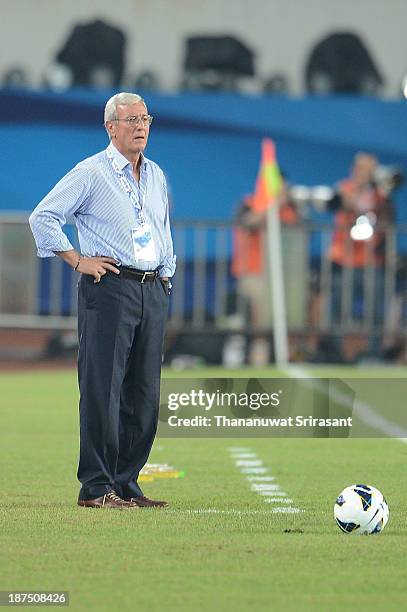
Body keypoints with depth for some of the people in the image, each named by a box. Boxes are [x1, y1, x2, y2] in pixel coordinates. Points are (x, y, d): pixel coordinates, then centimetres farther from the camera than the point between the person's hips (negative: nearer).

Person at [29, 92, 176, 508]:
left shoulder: (156, 175, 17)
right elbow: (43, 216, -6)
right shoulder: (91, 173, -4)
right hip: (109, 288, -7)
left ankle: (126, 484, 12)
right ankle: (96, 488, -7)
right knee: (102, 389, -8)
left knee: (144, 395, 6)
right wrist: (78, 260, -8)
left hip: (152, 290, 7)